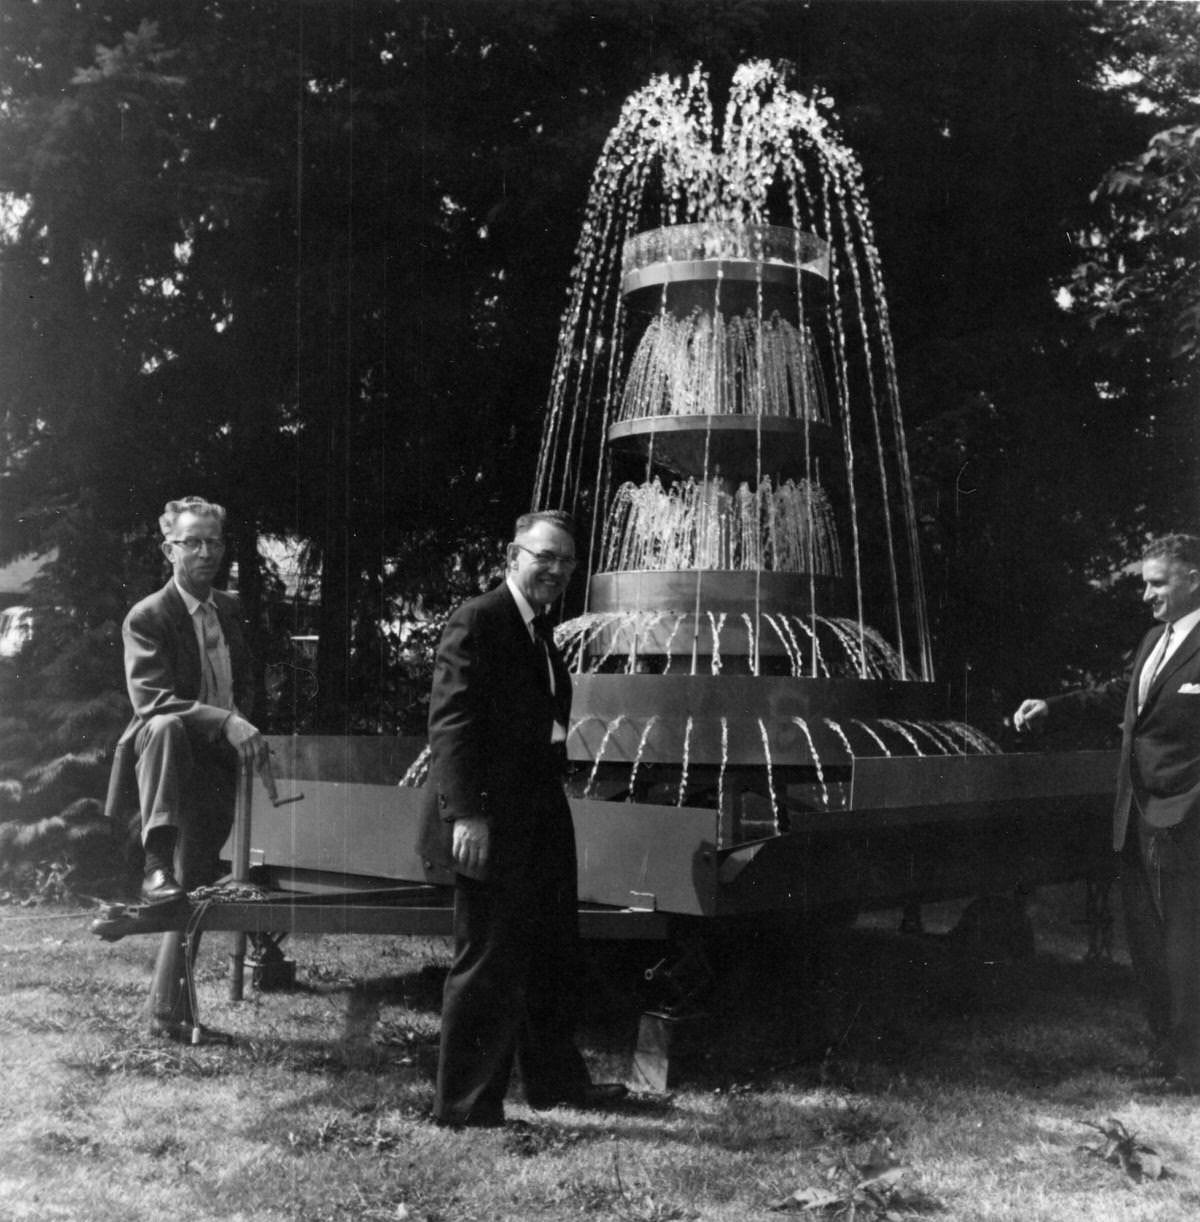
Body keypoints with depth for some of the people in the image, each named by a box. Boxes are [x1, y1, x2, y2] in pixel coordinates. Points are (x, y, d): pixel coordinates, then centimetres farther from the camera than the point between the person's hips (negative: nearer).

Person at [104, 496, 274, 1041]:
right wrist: (224, 722, -35)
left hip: (217, 767, 6)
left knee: (195, 888, 9)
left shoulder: (230, 609, 10)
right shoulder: (147, 617, -11)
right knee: (166, 726, -40)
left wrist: (245, 729, 4)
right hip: (168, 754, -6)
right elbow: (150, 699, -24)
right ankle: (155, 868, -37)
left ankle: (169, 1009, 22)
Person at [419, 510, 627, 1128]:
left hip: (540, 818, 10)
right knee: (488, 966, 0)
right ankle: (464, 1105, 14)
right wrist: (466, 814, -26)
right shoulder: (477, 623, -14)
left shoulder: (539, 629, 15)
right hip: (490, 823, -10)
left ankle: (555, 1080, 36)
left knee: (553, 959, 20)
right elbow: (450, 723, -20)